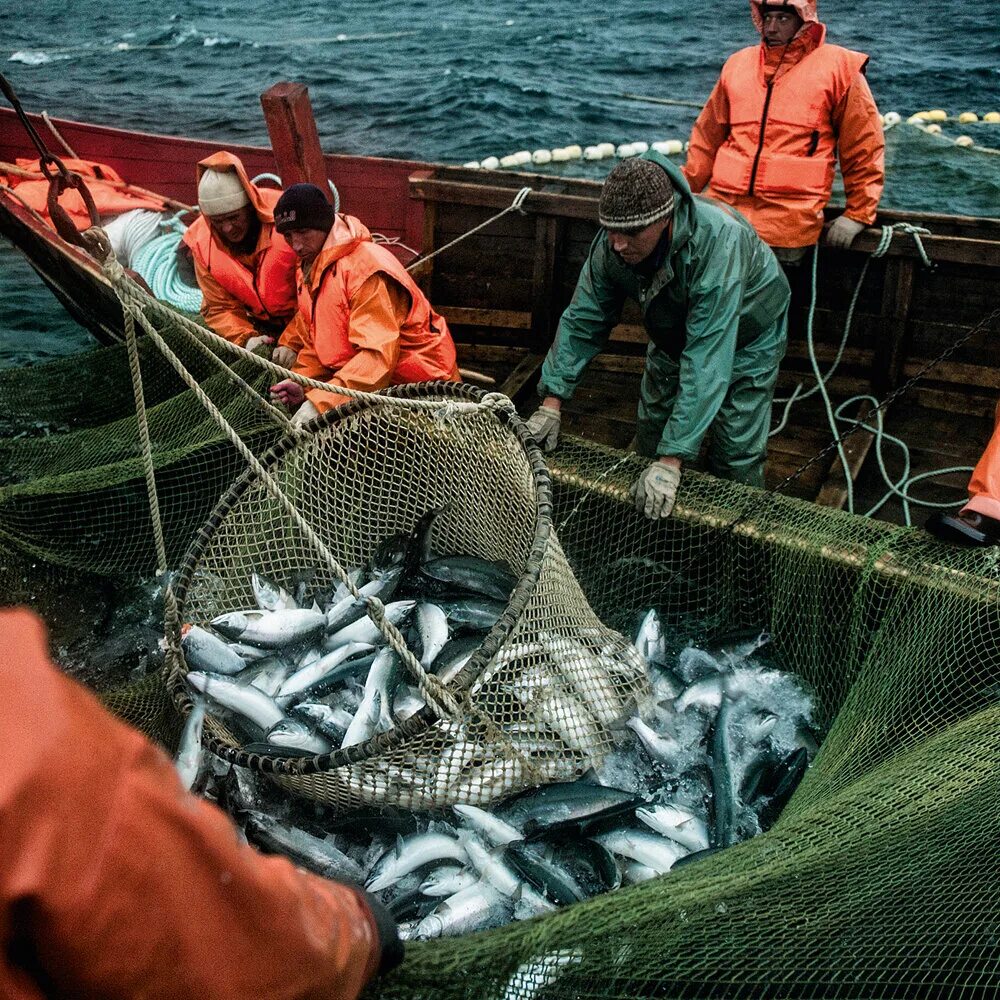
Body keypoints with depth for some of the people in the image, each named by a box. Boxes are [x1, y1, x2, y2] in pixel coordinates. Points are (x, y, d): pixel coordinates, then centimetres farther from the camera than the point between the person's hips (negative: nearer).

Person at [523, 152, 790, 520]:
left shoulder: (718, 243, -44)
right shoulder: (612, 243, -26)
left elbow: (707, 359, -45)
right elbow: (582, 320, -16)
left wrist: (671, 461, -47)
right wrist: (551, 402, -25)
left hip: (746, 334, -5)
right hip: (674, 333, 5)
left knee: (735, 457, -6)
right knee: (651, 436, 11)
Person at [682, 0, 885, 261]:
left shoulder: (838, 67, 4)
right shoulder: (737, 65, 16)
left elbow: (864, 146, 5)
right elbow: (707, 137, 21)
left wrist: (858, 214, 2)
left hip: (791, 219, -4)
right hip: (723, 205, 4)